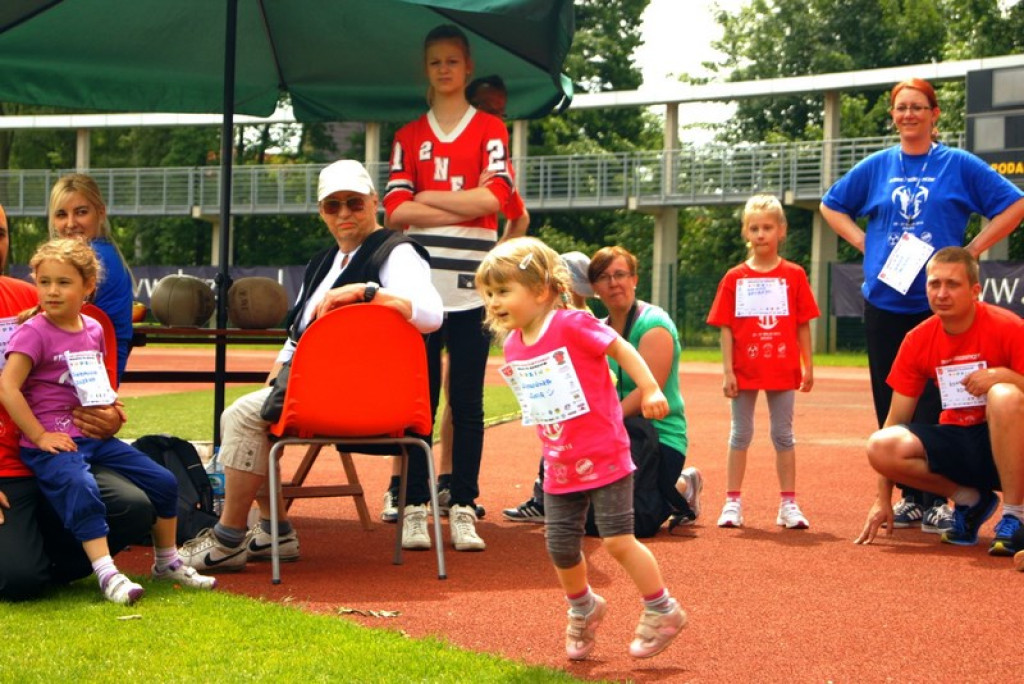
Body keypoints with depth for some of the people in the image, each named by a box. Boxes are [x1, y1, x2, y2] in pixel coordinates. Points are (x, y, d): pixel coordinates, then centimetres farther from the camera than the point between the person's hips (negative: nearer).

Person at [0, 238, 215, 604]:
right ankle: (107, 574, -37)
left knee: (163, 480, 4)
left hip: (96, 436, 7)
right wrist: (40, 436, -18)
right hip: (54, 441, -7)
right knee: (80, 487, -36)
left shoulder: (93, 329, 12)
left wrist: (110, 407, 12)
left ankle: (167, 562, 23)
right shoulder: (33, 332, -9)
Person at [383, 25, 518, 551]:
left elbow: (494, 197, -8)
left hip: (471, 287, -1)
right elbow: (396, 209, -1)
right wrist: (465, 205, -7)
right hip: (417, 284, 1)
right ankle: (413, 508, 6)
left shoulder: (490, 129, 9)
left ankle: (464, 510, 3)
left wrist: (428, 197, -2)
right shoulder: (409, 137, 13)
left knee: (467, 404, -1)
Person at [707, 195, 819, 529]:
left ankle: (788, 504, 12)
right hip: (745, 370, 0)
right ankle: (732, 502, 12)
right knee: (740, 435, 7)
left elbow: (803, 325, 3)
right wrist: (727, 370, -6)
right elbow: (726, 328, 0)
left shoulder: (794, 275, 1)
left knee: (783, 435, 7)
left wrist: (808, 366, 1)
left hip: (783, 370, 0)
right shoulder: (734, 278, 1)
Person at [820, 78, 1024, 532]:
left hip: (938, 306, -3)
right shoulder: (877, 167, 10)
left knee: (934, 406, -7)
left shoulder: (959, 165, 1)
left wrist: (971, 251, -5)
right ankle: (910, 497, 14)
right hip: (884, 303, 4)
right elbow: (831, 206, 22)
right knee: (891, 405, 5)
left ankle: (936, 501, -2)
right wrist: (863, 243, 8)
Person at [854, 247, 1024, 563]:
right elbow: (896, 420, 2)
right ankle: (968, 499, 1)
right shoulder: (918, 341, -1)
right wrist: (883, 499, 0)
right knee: (880, 446, -23)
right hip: (957, 444, 4)